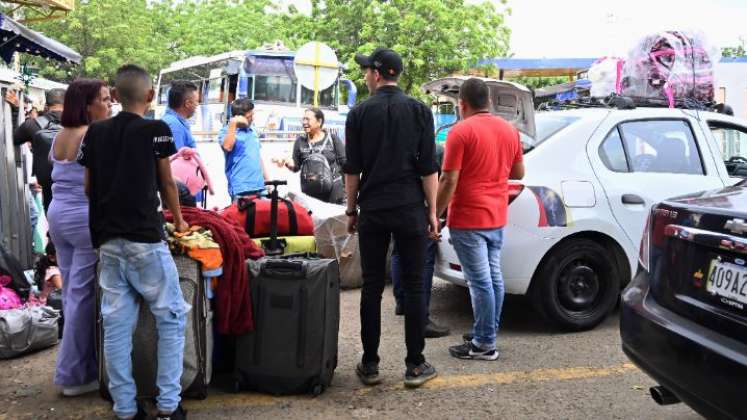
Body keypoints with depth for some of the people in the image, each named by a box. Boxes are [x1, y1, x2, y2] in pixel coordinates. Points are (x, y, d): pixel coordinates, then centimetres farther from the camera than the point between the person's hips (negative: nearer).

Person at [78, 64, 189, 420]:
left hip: (107, 240, 5)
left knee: (116, 324, 8)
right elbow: (166, 183, 6)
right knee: (171, 317, 6)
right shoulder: (156, 130, -4)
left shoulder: (95, 133, 9)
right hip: (145, 238, -5)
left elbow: (88, 187, 13)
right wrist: (178, 220, 21)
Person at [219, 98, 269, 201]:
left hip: (260, 187, 7)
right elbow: (227, 147, -22)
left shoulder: (252, 131, 18)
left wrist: (267, 180, 20)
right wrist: (233, 124, -20)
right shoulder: (226, 131, 0)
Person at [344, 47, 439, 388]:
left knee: (372, 287, 6)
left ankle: (370, 364, 12)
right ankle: (415, 365, 8)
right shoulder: (419, 111, 1)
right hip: (410, 211, 0)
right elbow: (428, 168, -2)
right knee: (413, 287, 5)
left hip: (372, 211, 1)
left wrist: (351, 210, 10)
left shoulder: (360, 113, 1)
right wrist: (432, 211, 4)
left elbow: (352, 169, 1)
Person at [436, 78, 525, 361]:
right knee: (493, 276, 14)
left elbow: (449, 181, -16)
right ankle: (487, 334, 24)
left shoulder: (461, 132, -13)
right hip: (497, 217, 7)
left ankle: (484, 345, 3)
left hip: (468, 220, -7)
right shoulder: (509, 130, 9)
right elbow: (518, 172, 17)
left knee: (480, 281, -4)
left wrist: (435, 216, -8)